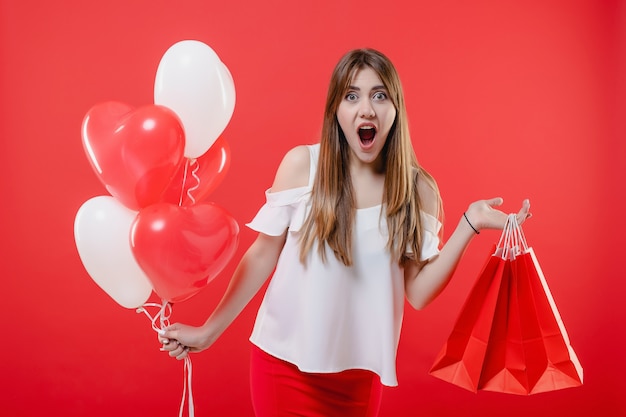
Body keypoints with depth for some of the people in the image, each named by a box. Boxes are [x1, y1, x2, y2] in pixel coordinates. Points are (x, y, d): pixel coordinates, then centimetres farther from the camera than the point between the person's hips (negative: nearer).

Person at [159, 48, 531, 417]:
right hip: (284, 360, -1)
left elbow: (418, 293, -7)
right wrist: (208, 332, 0)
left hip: (359, 371, 2)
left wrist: (469, 225, -14)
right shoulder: (302, 164, -10)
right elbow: (262, 256, -2)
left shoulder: (418, 189, -6)